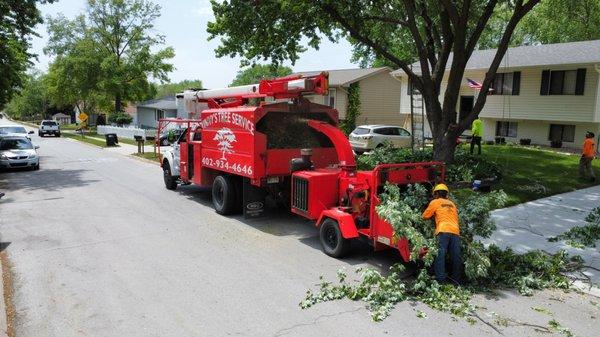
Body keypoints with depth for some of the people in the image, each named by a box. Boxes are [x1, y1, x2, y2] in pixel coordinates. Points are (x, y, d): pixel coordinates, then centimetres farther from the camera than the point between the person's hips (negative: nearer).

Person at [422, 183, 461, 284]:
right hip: (455, 231, 5)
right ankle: (456, 280, 9)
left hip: (443, 231, -5)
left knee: (440, 254, -9)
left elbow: (425, 216, 18)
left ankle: (440, 279, -17)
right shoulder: (452, 204, 28)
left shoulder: (435, 202, 14)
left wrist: (434, 214, 37)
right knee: (455, 256, 4)